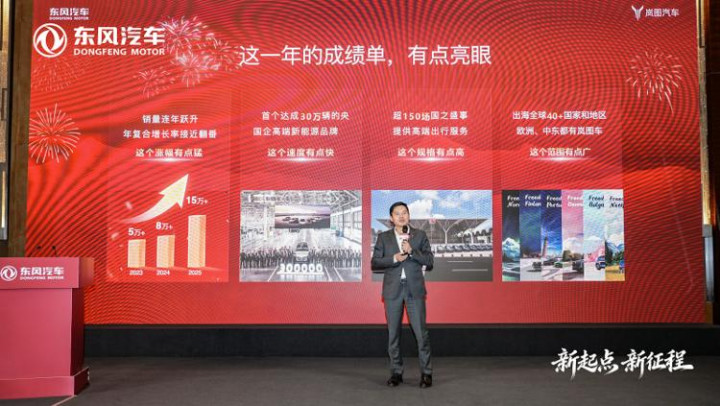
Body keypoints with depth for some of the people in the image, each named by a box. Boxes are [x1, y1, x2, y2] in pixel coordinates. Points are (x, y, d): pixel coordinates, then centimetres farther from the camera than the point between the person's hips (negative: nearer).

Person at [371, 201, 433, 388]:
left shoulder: (420, 235, 6)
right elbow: (375, 263, 2)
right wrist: (394, 259, -12)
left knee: (421, 332, -4)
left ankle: (426, 372, 7)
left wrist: (412, 251, -14)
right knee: (393, 333, 6)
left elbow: (429, 262, 0)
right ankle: (396, 372, 16)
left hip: (415, 288, -1)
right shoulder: (383, 237, 8)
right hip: (393, 289, 1)